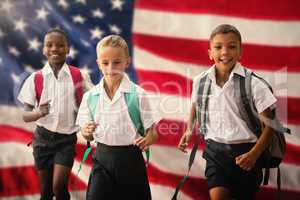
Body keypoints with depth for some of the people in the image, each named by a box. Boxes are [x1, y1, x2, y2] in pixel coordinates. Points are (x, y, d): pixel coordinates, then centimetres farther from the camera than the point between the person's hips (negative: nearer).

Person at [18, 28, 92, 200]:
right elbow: (25, 116, -5)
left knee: (59, 186, -12)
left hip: (67, 138, -1)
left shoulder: (79, 77, -6)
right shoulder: (35, 79, -5)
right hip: (43, 138, 1)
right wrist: (38, 113, -26)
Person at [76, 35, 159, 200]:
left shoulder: (138, 94, -8)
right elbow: (88, 136, 9)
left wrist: (148, 139, -27)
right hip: (102, 158, 2)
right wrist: (86, 132, -13)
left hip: (130, 159, -2)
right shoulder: (90, 96, 0)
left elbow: (152, 132, -5)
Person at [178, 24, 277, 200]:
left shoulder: (253, 83, -13)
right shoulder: (200, 81, -3)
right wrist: (189, 131, 8)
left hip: (244, 152, -2)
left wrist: (254, 154, -15)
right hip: (215, 150, 2)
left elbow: (268, 124, -7)